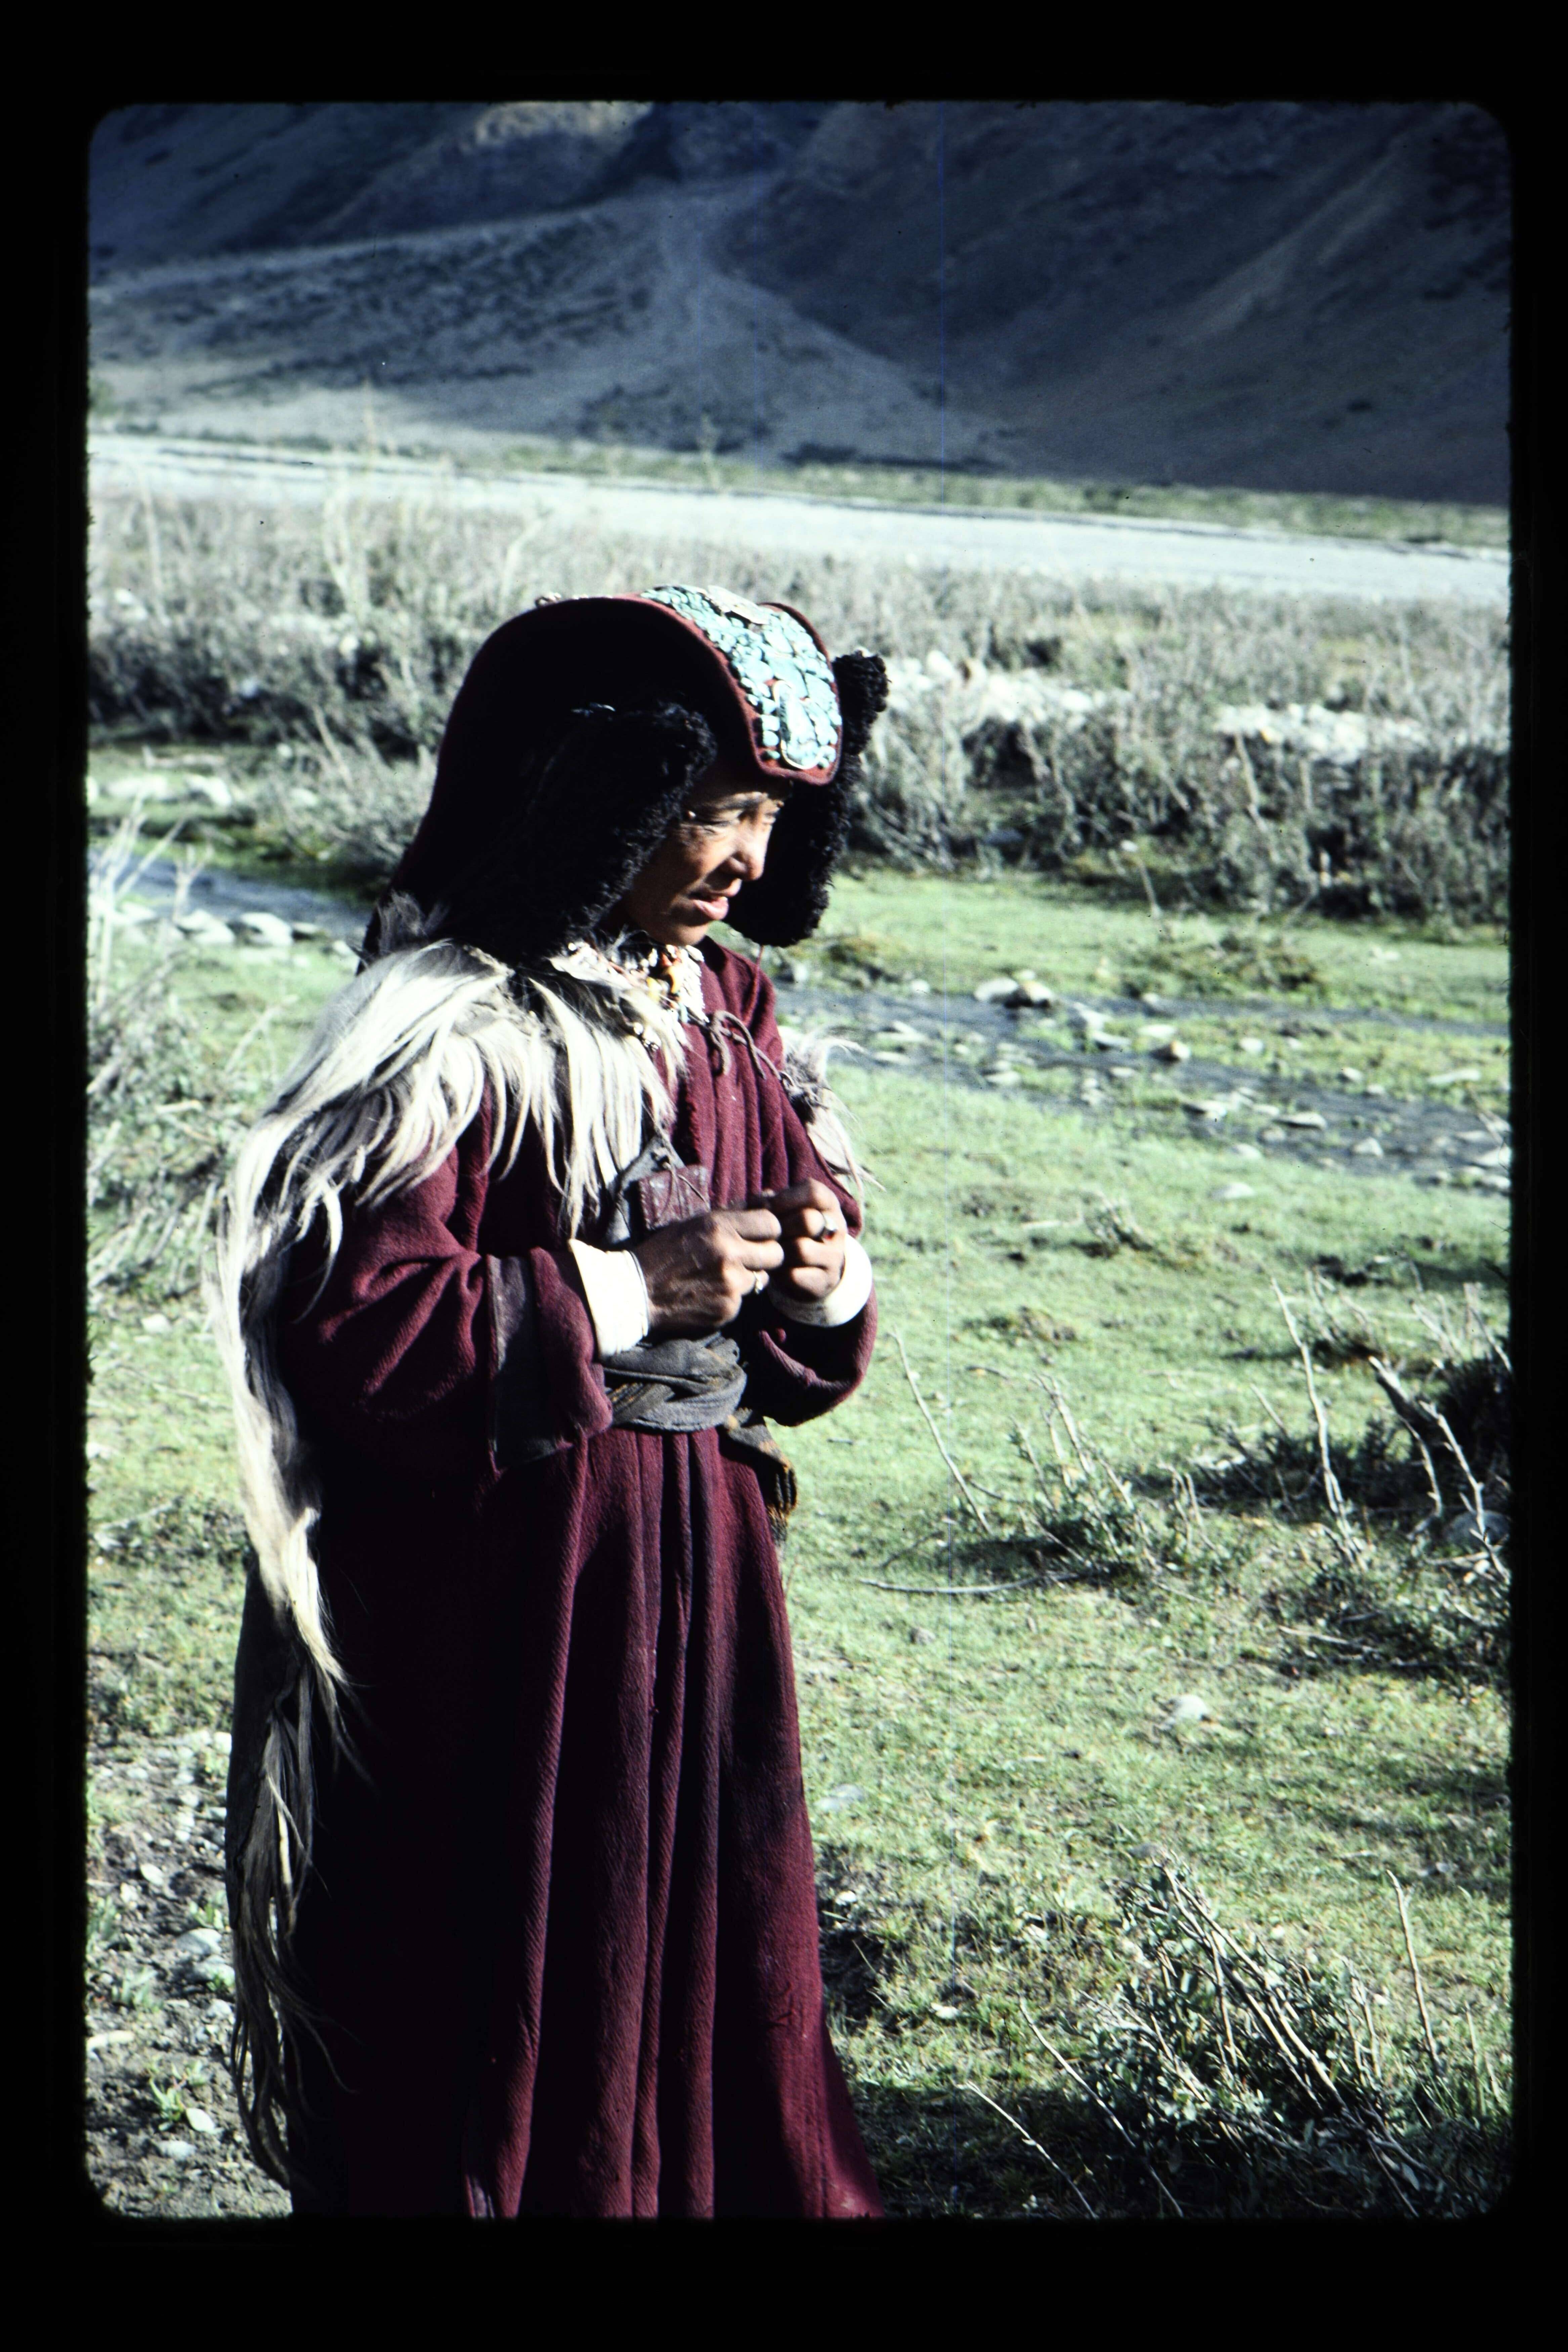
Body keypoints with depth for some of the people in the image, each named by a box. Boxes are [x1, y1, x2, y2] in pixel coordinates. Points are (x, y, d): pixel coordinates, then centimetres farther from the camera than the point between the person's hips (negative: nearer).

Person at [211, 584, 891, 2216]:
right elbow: (348, 1319, -23)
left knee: (703, 1948, 14)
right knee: (505, 1984, 2)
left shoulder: (727, 1019, 10)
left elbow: (792, 1355, 19)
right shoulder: (463, 1032, -15)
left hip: (696, 1564, 7)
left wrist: (828, 1283, -5)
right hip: (499, 1588, -7)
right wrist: (622, 1292, -22)